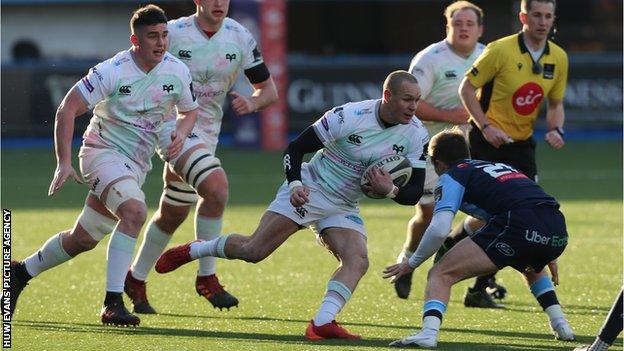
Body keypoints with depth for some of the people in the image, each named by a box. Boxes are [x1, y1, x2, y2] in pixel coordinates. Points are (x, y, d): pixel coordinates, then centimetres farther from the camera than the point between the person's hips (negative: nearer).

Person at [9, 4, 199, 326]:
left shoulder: (177, 71, -2)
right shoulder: (112, 72, -18)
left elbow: (189, 111, 15)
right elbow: (67, 109, -15)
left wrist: (180, 134, -8)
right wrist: (63, 163, -20)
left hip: (137, 164, 6)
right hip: (103, 152, -6)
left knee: (83, 240, 13)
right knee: (134, 211, -32)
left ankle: (22, 272, 36)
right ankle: (112, 303, -31)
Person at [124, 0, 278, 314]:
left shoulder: (240, 38, 0)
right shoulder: (172, 33, -10)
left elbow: (268, 90, 6)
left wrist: (252, 102, -17)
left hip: (207, 133, 6)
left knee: (172, 215, 17)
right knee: (216, 186, -28)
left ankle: (136, 279, 37)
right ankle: (207, 277, -19)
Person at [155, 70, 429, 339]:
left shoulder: (416, 134, -8)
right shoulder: (349, 116, -20)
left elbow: (414, 192, -4)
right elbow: (295, 148, -12)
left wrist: (389, 190, -25)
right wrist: (295, 184, -27)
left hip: (344, 208, 5)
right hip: (309, 192, -5)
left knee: (358, 261, -22)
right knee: (253, 251, -9)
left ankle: (322, 324, -29)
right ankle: (190, 251, 15)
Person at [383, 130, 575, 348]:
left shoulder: (451, 176, 15)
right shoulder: (501, 166, 37)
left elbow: (439, 230, 1)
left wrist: (411, 263, 15)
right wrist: (547, 256, 51)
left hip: (519, 227, -7)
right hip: (558, 231, 7)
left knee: (440, 275, -2)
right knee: (532, 269, 43)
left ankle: (429, 333, -25)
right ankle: (560, 324, 32)